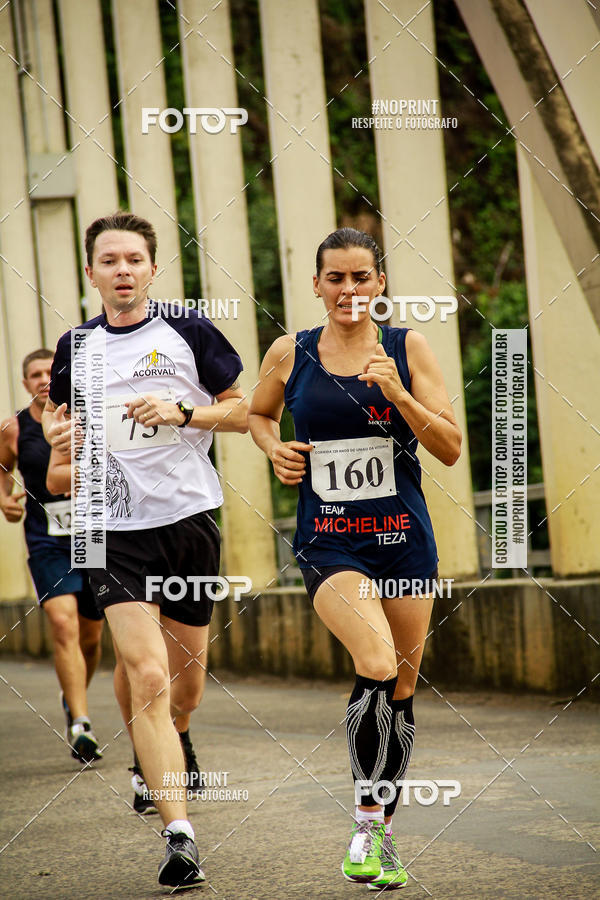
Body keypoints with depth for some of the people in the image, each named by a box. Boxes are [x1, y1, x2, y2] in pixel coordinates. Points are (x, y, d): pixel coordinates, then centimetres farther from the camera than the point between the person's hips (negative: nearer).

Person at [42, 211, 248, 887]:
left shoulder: (187, 331, 0)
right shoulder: (75, 347, 7)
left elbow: (243, 411, 4)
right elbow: (60, 418, 22)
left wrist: (182, 411, -12)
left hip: (190, 518, 0)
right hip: (116, 529, 0)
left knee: (184, 686, 12)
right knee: (147, 677, -16)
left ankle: (161, 741, 48)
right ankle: (179, 834, -17)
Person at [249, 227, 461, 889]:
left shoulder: (407, 348, -1)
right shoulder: (289, 354, 1)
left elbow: (451, 449, -4)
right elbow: (257, 413, 21)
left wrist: (397, 394, -17)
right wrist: (275, 450, 1)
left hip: (403, 537, 2)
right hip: (329, 542, -2)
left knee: (400, 690, 9)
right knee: (377, 666, -25)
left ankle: (384, 833, 26)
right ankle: (366, 819, -13)